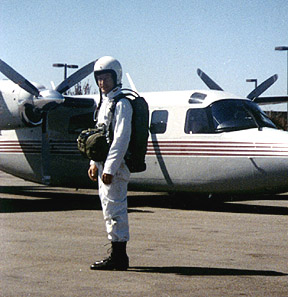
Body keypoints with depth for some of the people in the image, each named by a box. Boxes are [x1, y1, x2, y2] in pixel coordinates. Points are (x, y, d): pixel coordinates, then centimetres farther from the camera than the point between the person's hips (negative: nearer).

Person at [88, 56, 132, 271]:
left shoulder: (121, 103, -13)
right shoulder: (104, 102, 18)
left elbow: (121, 139, -20)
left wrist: (110, 168, -23)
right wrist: (95, 162, 18)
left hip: (115, 166, -10)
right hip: (104, 165, 10)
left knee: (114, 209, -9)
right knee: (110, 209, 13)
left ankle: (118, 257, -5)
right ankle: (117, 255, 19)